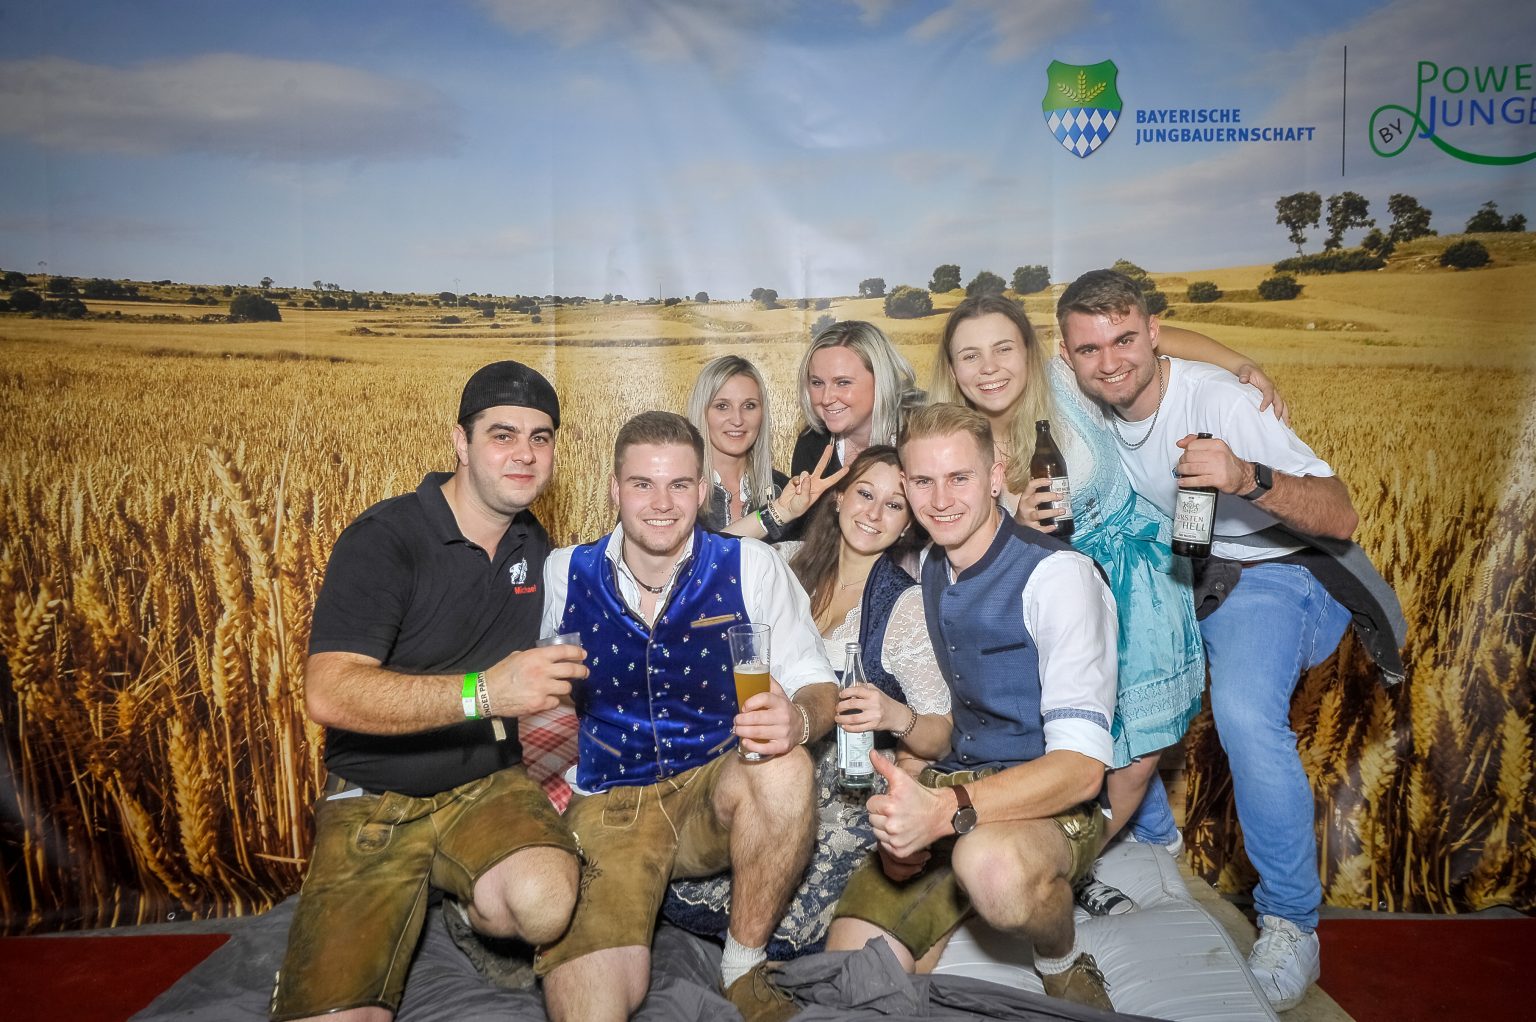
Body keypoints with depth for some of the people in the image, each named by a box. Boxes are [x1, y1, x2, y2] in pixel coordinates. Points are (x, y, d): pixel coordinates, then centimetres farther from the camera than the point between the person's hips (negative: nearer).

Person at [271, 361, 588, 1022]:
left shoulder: (534, 546, 8)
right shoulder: (382, 539, -13)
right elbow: (328, 694, -25)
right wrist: (482, 693, -35)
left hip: (488, 783, 4)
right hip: (375, 800, -3)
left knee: (545, 903, -28)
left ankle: (472, 901, 6)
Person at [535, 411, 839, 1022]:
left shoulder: (752, 568, -3)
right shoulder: (564, 575, 2)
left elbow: (816, 685, -2)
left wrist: (797, 720, -25)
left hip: (720, 794, 1)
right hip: (609, 805, 0)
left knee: (782, 767, -34)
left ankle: (745, 969, -10)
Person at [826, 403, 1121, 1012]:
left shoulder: (1056, 575, -15)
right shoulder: (924, 575, 9)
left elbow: (1082, 765, -24)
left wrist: (945, 809, -37)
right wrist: (907, 810, 1)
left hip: (1052, 804, -5)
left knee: (991, 864, -40)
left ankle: (1064, 967, -8)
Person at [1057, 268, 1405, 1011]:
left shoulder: (1215, 399, -23)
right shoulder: (1084, 406, -6)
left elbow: (1342, 517, -26)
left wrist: (1250, 479, -45)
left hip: (1280, 573, -6)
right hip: (1177, 576, 6)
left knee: (1244, 713, -31)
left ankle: (1290, 924, -10)